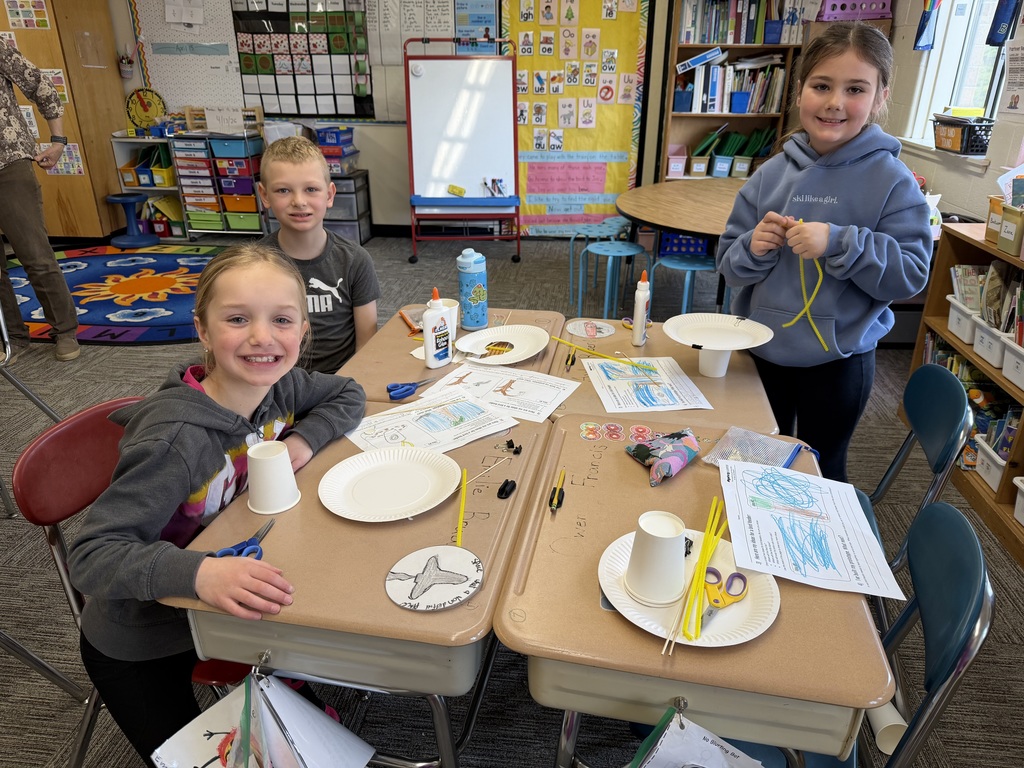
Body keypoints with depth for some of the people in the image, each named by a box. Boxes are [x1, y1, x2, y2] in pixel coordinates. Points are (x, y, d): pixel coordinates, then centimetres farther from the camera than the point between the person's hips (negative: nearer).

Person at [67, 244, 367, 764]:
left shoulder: (278, 387, -16)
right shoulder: (177, 439, -35)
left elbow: (347, 394, 2)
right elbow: (91, 555, -34)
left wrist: (305, 438, -18)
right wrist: (199, 572, -51)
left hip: (230, 601, 6)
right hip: (138, 649, -5)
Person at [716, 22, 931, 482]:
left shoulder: (892, 181, -11)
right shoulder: (773, 173, -2)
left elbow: (911, 274, -14)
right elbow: (730, 265, 2)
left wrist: (840, 243, -26)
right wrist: (754, 247, -20)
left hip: (837, 361, -3)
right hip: (762, 351, 3)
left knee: (820, 473, 16)